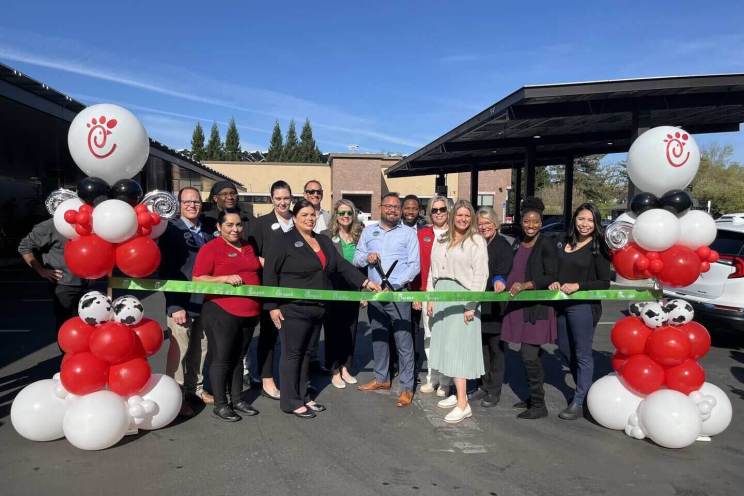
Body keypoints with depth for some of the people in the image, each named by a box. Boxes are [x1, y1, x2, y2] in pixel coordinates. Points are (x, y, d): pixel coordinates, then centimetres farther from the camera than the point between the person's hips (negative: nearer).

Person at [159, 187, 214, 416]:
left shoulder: (208, 231, 8)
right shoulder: (171, 230, -6)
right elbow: (166, 270, -10)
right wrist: (174, 306, -15)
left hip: (206, 301, 5)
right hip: (182, 303, -5)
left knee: (200, 348, 15)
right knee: (179, 349, 3)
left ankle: (195, 387, 33)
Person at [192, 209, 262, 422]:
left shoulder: (248, 247, 14)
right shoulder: (211, 248, -6)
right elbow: (198, 280, -11)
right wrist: (225, 278, -20)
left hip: (249, 313, 6)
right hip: (221, 311, -6)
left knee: (238, 358, 15)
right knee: (221, 359, 1)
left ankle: (237, 399, 26)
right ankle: (220, 405, 13)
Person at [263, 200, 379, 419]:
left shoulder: (324, 241, 13)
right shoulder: (285, 241, -7)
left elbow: (341, 266, 10)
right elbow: (270, 274, -8)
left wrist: (365, 282, -1)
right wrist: (272, 306, -12)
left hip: (317, 309, 6)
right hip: (293, 309, -6)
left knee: (306, 353, 14)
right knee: (292, 354, 1)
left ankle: (303, 397, 25)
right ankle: (290, 402, 12)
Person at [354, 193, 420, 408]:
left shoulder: (409, 233, 2)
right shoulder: (369, 231, 13)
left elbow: (414, 265, -5)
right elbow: (357, 258, 14)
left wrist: (393, 285, -15)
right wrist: (367, 258, -10)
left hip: (398, 294, -4)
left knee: (403, 340, -5)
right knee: (378, 337, 14)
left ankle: (407, 387, 4)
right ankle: (382, 378, 30)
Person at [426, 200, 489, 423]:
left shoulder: (477, 241, -3)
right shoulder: (441, 240, 15)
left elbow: (480, 274, -9)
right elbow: (433, 270, 16)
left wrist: (472, 304, -15)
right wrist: (430, 298, 11)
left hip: (462, 297, -6)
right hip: (441, 296, 7)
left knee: (458, 347, -9)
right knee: (445, 344, 9)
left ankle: (463, 404, -5)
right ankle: (459, 392, 23)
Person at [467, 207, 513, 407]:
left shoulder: (503, 246, -8)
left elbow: (503, 270, -24)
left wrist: (499, 280, -44)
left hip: (495, 305, -6)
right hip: (478, 304, 6)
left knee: (495, 347, 4)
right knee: (481, 345, 14)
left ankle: (494, 391, 15)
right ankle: (484, 386, 27)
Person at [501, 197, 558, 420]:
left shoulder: (546, 245, -7)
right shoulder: (518, 244, 13)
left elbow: (551, 277, -12)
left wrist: (526, 285, -19)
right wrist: (505, 283, 11)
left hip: (537, 306, -6)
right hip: (519, 305, 7)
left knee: (529, 355, -8)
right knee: (532, 354, 15)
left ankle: (539, 405, 5)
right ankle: (534, 397, 27)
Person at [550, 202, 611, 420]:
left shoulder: (598, 248, -7)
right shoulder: (566, 244, 10)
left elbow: (604, 283, -8)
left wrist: (578, 286, -19)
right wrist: (555, 283, -2)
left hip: (584, 306, -7)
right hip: (562, 304, 7)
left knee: (582, 354, 2)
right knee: (564, 349, 17)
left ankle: (578, 403, 13)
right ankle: (584, 389, 37)